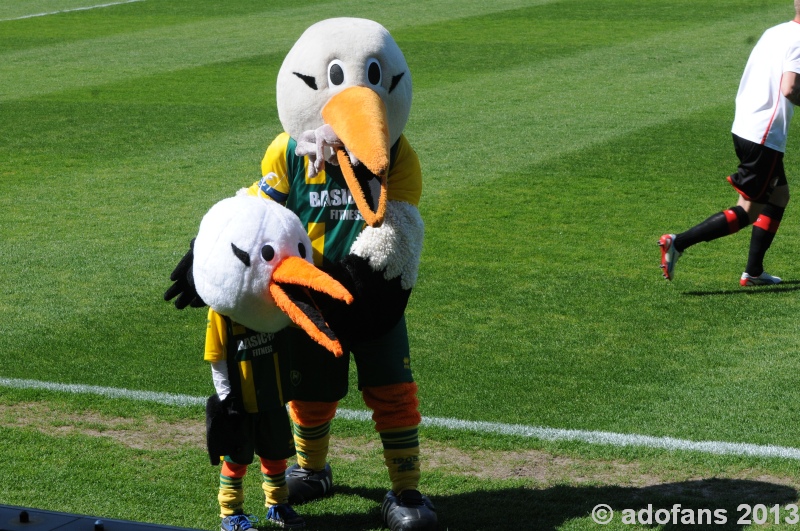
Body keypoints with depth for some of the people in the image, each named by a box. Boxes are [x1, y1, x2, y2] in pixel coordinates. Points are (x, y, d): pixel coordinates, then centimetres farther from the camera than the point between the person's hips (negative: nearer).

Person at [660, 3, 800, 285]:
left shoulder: (773, 32, 14)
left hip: (743, 127, 9)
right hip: (765, 136, -9)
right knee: (747, 211, -4)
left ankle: (753, 272, 23)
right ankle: (678, 243, -11)